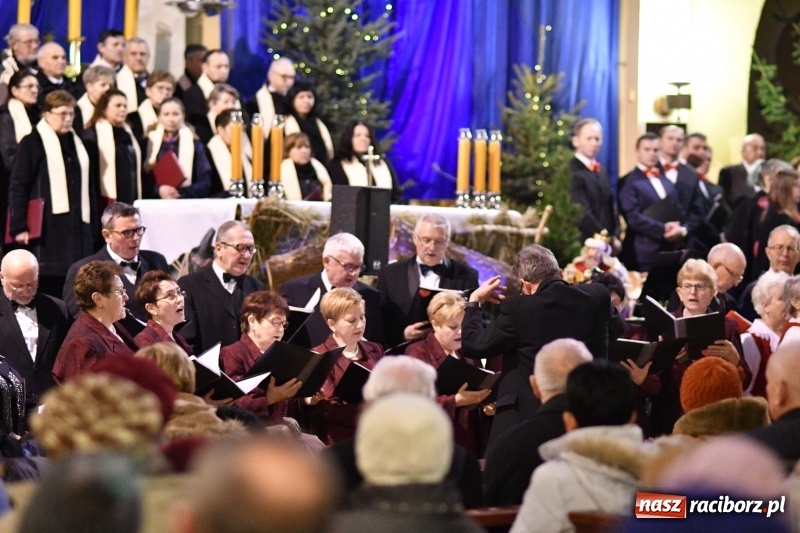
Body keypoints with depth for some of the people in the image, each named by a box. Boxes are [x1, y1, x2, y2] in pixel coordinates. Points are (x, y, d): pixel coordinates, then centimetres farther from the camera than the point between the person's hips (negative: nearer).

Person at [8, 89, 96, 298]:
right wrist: (19, 227, -15)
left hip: (78, 226, 6)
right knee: (49, 285, -9)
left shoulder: (77, 143, 18)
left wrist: (93, 224, 16)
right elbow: (17, 187, -7)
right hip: (47, 226, -6)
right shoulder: (32, 143, -2)